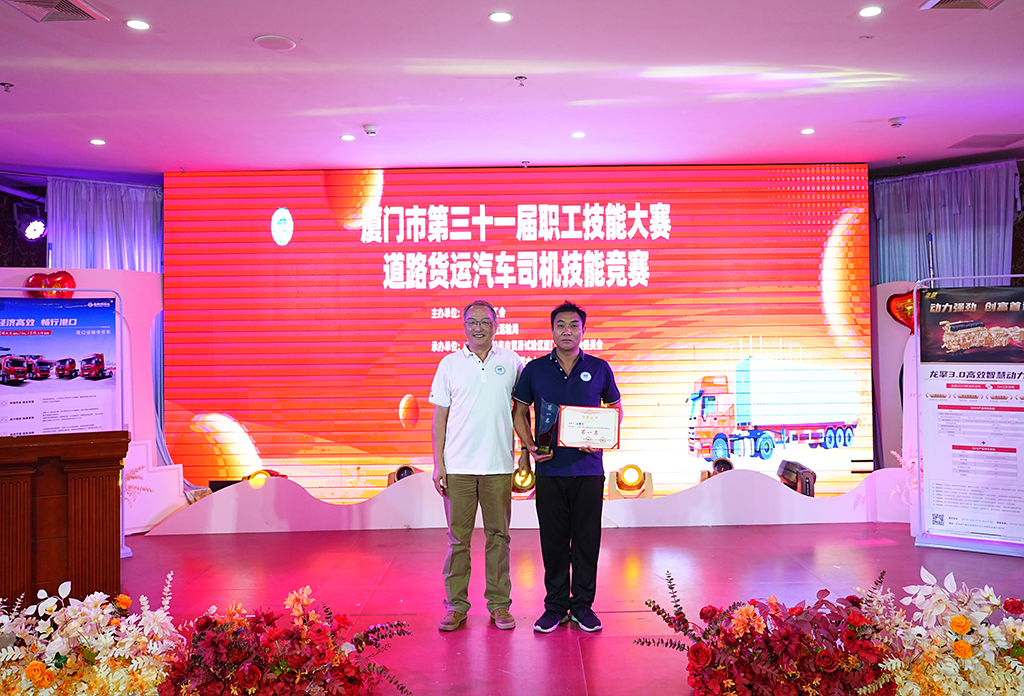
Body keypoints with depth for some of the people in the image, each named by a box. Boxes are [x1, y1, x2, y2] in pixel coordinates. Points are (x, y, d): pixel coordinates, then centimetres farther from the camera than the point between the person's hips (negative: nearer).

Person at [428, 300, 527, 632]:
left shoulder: (511, 362, 6)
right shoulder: (449, 364, 5)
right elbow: (439, 416, 5)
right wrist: (438, 463, -1)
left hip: (499, 465, 0)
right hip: (458, 466, 0)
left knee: (498, 535, 7)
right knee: (458, 536, 4)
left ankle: (499, 604, 18)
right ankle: (456, 605, 15)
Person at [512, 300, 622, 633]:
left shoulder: (599, 369, 5)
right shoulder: (535, 369, 5)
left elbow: (616, 409, 13)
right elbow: (519, 412, 10)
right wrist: (530, 446, -5)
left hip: (589, 468, 0)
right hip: (550, 467, 0)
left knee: (587, 538, 5)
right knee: (553, 540, 6)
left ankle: (582, 605, 18)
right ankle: (555, 606, 18)